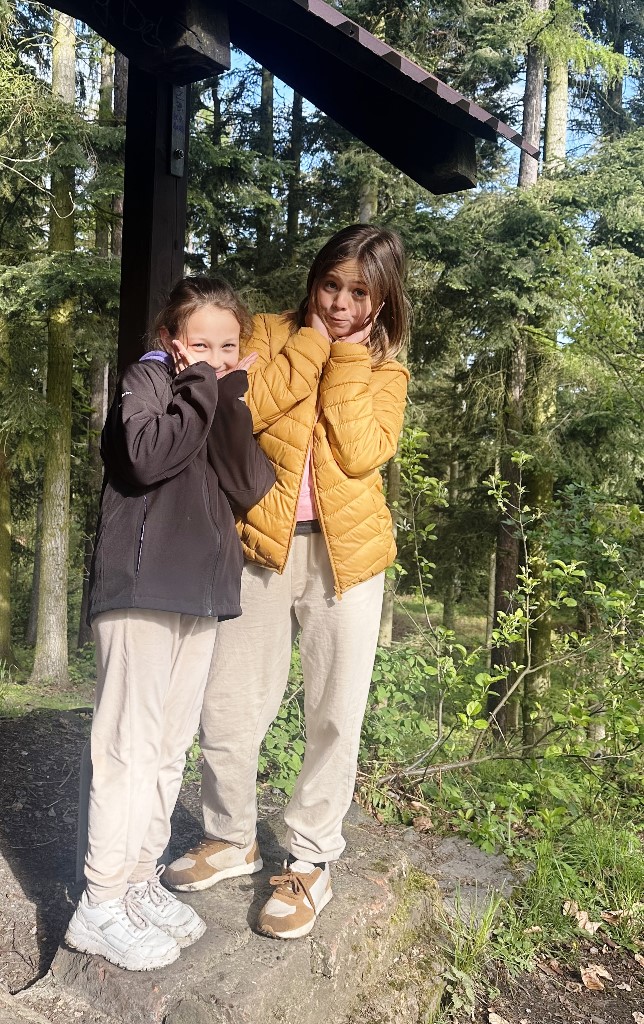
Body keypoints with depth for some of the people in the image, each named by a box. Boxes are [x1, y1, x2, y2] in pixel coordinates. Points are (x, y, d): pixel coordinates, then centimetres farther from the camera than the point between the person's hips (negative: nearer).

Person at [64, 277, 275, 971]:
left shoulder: (224, 406, 18)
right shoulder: (147, 379, 0)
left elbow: (254, 486, 1)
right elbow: (146, 455, -21)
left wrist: (227, 398, -6)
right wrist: (199, 386, -11)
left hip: (199, 595, 7)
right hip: (140, 591, -7)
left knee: (170, 749, 12)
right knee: (130, 747, -4)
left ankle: (139, 882, 25)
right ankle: (99, 906, 9)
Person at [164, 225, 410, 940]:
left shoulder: (384, 371, 9)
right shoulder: (271, 333, 8)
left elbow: (362, 453, -10)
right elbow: (242, 411, -11)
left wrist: (346, 357, -8)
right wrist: (312, 342, -8)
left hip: (344, 552, 0)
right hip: (262, 544, 0)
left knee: (335, 713, 4)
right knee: (228, 707, 6)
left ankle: (310, 860, 24)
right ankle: (231, 839, 31)